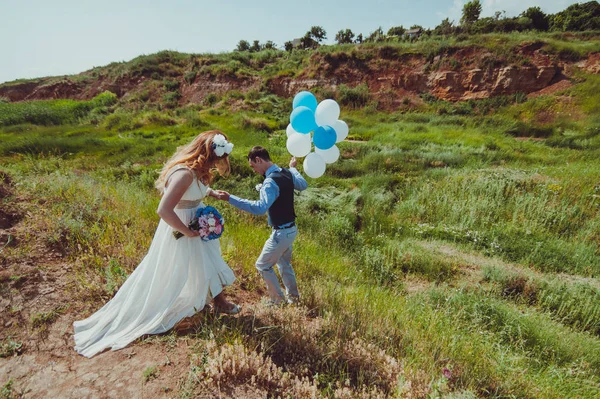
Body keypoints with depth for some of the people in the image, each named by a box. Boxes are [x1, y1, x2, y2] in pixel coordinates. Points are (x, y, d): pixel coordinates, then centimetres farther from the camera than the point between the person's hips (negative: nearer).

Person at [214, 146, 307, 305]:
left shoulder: (271, 181, -26)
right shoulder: (287, 173, 0)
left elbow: (260, 208, -40)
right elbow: (303, 185, 19)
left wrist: (230, 198, -42)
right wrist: (293, 168, 35)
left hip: (281, 232, -9)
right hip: (291, 229, 9)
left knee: (263, 265, 8)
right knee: (284, 263, 25)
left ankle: (277, 300, 21)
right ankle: (293, 297, 39)